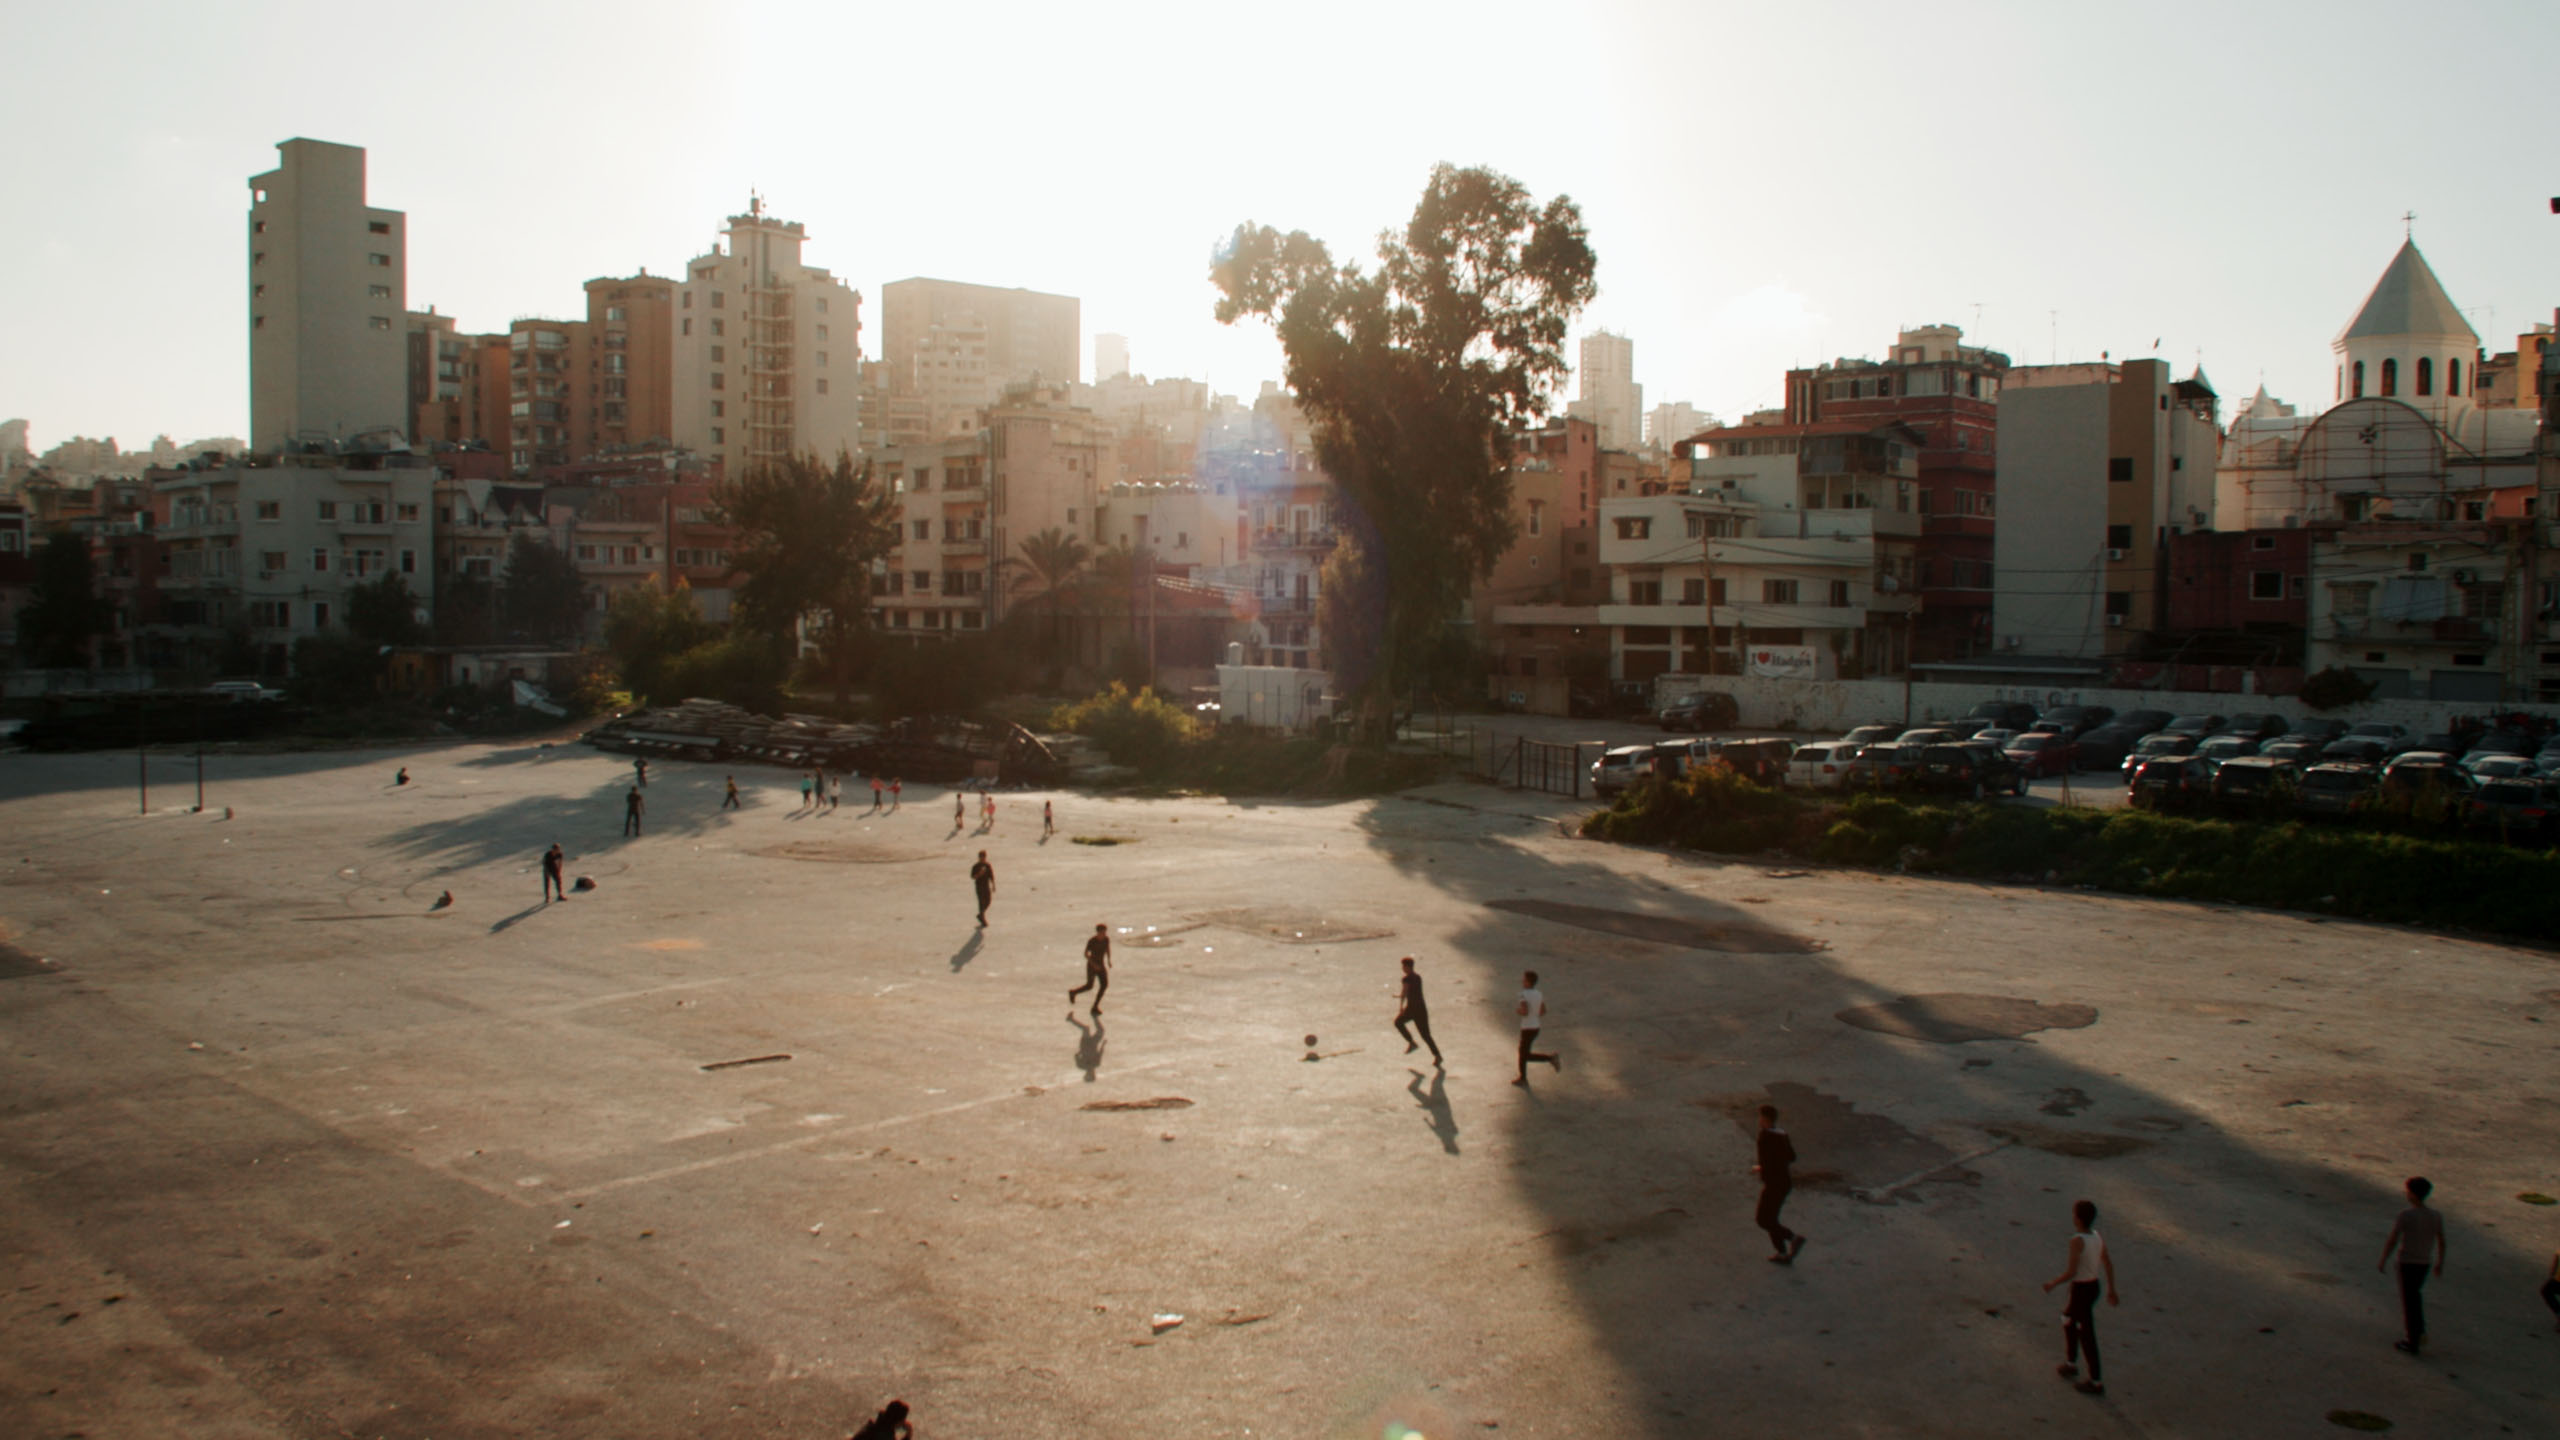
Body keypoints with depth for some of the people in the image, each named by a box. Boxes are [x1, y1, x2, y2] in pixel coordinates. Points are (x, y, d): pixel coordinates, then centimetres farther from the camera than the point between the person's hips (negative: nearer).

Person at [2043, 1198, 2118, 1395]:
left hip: (2081, 1289, -8)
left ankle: (2096, 1382, 13)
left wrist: (2052, 1283, -10)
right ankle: (2071, 1364, 39)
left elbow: (2071, 1273, -26)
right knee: (2068, 1318, 27)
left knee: (2086, 1335, 4)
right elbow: (2108, 1264, 8)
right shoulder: (2098, 1237, -1)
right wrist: (2111, 1289, 19)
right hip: (2095, 1285, 8)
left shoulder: (2078, 1241, -25)